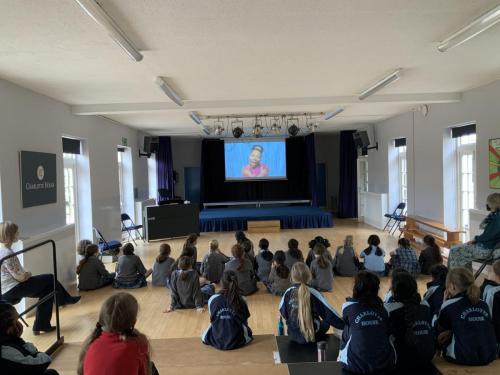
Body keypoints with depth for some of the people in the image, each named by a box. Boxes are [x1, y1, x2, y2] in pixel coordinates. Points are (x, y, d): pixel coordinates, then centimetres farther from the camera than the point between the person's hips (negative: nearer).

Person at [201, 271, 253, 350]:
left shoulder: (212, 299, -12)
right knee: (247, 329, 31)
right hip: (237, 342, 0)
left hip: (216, 342, 0)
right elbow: (245, 322, 0)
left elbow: (212, 320, 3)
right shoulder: (242, 300, -13)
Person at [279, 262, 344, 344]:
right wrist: (344, 325, -6)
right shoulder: (313, 293, -21)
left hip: (293, 336, 3)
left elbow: (283, 312, 3)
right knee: (326, 322, 26)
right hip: (312, 336, -3)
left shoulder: (288, 293, -12)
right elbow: (330, 314, -17)